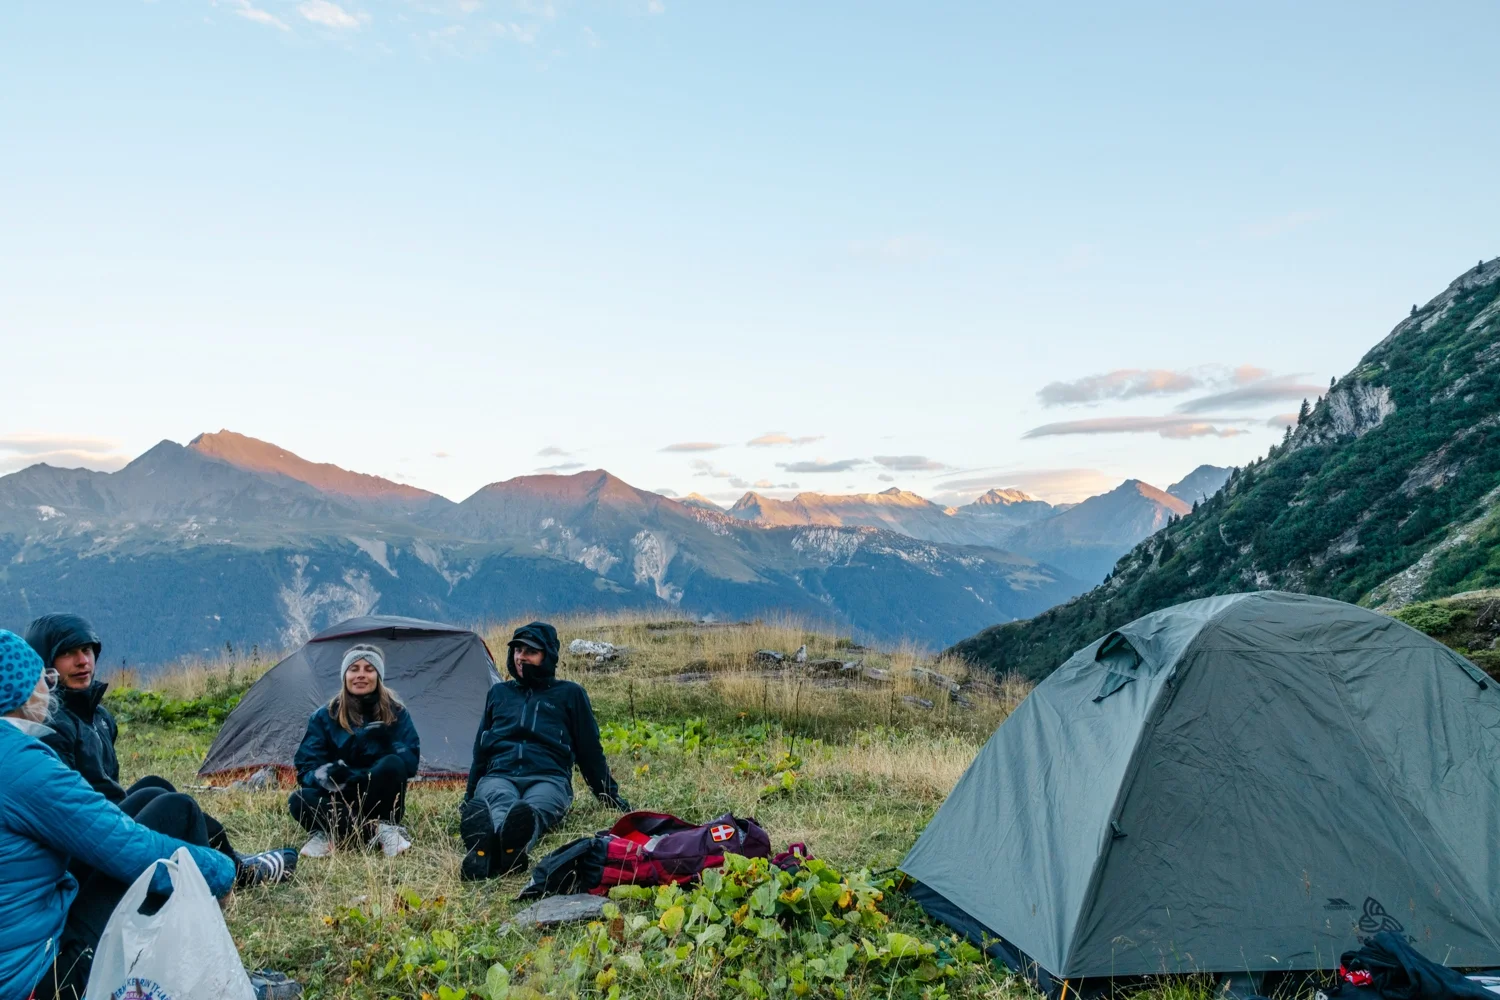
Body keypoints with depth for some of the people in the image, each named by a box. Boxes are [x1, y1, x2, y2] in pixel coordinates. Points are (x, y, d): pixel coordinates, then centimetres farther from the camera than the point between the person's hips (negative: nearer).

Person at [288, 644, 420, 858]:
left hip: (379, 806, -1)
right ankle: (379, 830, -29)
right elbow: (305, 766, -7)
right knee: (299, 801, -29)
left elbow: (410, 759, -12)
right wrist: (327, 775, -30)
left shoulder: (396, 713, -3)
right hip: (340, 806, 1)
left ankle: (334, 833, -20)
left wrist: (357, 777, -25)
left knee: (392, 765, -30)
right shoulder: (324, 716, -1)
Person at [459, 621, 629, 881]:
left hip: (548, 778, -2)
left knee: (534, 808, -40)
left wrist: (610, 795, 19)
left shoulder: (569, 694, 18)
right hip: (498, 776, 2)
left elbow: (590, 751, 20)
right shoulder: (498, 693, 26)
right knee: (500, 803, -38)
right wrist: (469, 796, 30)